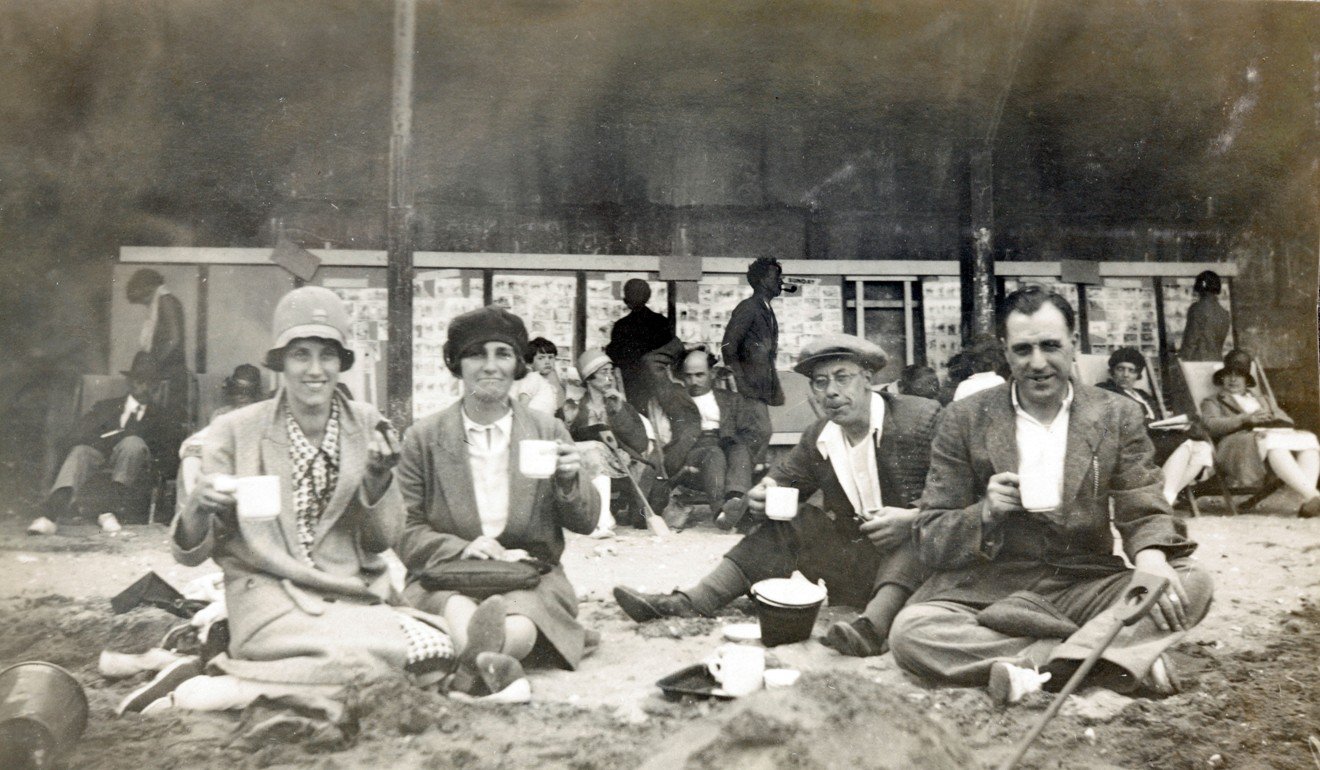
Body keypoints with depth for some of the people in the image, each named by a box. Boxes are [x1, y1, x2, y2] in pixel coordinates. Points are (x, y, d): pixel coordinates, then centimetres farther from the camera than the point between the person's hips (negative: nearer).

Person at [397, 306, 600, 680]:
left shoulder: (549, 432, 11)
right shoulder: (423, 437, 8)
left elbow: (586, 524, 11)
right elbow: (405, 531, 4)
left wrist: (570, 479, -10)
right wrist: (462, 549, -14)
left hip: (531, 578, 1)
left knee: (516, 632, -35)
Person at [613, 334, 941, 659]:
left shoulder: (923, 419, -15)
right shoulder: (816, 439, 4)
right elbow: (783, 478, 13)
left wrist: (910, 520, -33)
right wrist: (759, 495, -12)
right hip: (856, 549, 6)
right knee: (779, 529, -5)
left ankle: (872, 623, -56)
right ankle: (687, 602, -13)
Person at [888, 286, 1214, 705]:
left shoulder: (1118, 416, 5)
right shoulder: (965, 419, 1)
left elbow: (1144, 513, 3)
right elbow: (930, 542, 1)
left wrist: (1151, 558, -21)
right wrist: (986, 512, -20)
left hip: (1085, 585, 2)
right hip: (986, 590, -1)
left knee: (1193, 584, -22)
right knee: (909, 631, -31)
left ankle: (1031, 661, -31)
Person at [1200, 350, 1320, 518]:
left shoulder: (1263, 399, 38)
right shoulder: (1212, 402, 23)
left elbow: (1287, 421, 21)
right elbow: (1212, 426, 1)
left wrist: (1271, 419, -3)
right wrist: (1245, 418, -14)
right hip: (1241, 445, -5)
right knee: (1273, 441, -38)